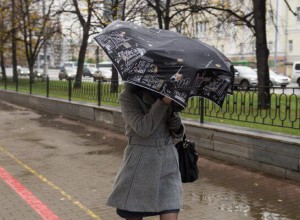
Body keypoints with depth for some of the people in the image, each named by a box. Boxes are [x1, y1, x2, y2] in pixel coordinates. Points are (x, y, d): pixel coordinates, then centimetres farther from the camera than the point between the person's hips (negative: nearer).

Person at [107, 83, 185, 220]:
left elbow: (177, 136, 13)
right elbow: (143, 128, -18)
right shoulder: (128, 96, -4)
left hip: (168, 163, 3)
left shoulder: (166, 94, 8)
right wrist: (163, 102, -23)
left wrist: (177, 127, -9)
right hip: (139, 164, -3)